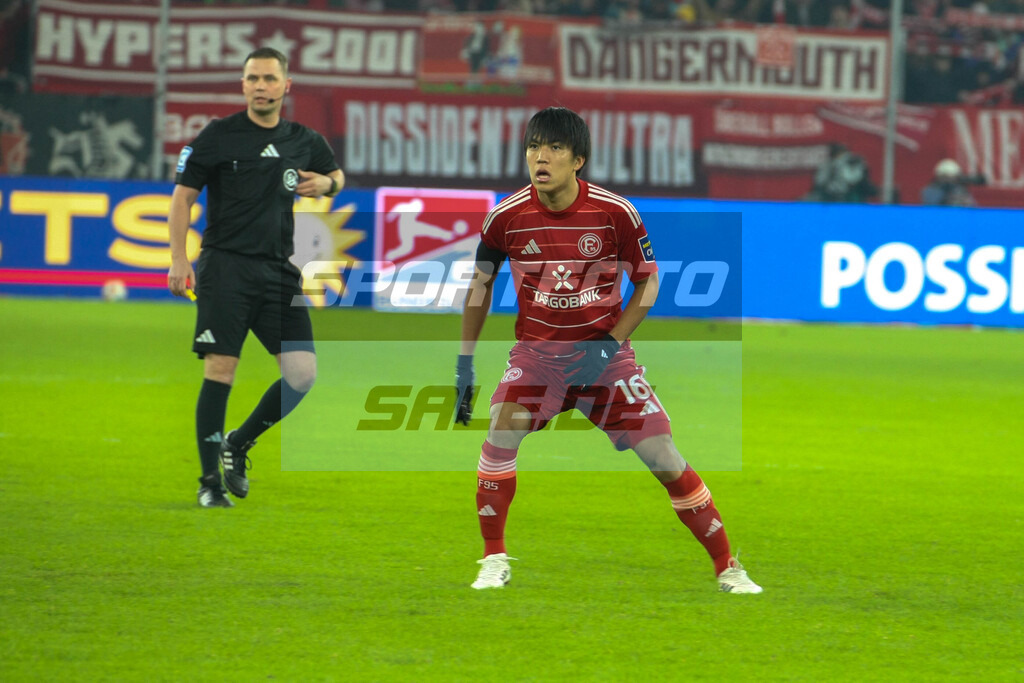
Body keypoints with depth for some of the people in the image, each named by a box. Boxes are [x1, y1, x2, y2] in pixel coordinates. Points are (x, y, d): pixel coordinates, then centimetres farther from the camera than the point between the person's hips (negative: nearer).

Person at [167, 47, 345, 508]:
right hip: (225, 265, -4)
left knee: (302, 372, -5)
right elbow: (183, 196, 1)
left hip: (280, 270, 4)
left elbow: (336, 175, 30)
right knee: (220, 369, -10)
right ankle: (210, 480, -3)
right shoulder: (219, 135, 0)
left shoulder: (303, 141, 11)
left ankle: (239, 443, 17)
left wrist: (327, 183, 5)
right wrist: (178, 259, -8)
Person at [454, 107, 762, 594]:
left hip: (604, 351, -1)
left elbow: (648, 280, 0)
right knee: (500, 435, -23)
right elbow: (480, 282, 8)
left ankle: (727, 568, 8)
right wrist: (464, 362, 5)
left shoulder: (615, 213, -13)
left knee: (663, 456, -5)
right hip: (536, 350, 1)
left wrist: (610, 344, -11)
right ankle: (494, 562, -6)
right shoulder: (506, 216, -8)